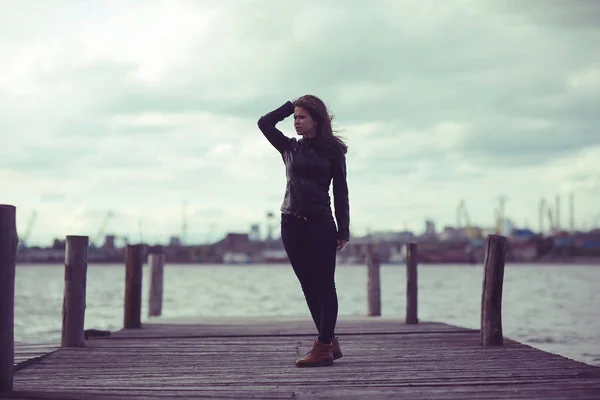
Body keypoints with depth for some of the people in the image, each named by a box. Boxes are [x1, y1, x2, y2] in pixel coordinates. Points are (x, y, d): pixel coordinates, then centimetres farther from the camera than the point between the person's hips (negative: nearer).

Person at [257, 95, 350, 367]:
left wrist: (343, 231, -5)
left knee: (324, 285, -3)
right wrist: (292, 105, 8)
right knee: (309, 286, 7)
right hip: (291, 223, 4)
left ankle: (323, 347, -4)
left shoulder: (332, 150, 1)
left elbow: (340, 192, 0)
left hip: (320, 223, -4)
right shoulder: (289, 148, 12)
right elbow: (264, 123, 5)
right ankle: (330, 342, 17)